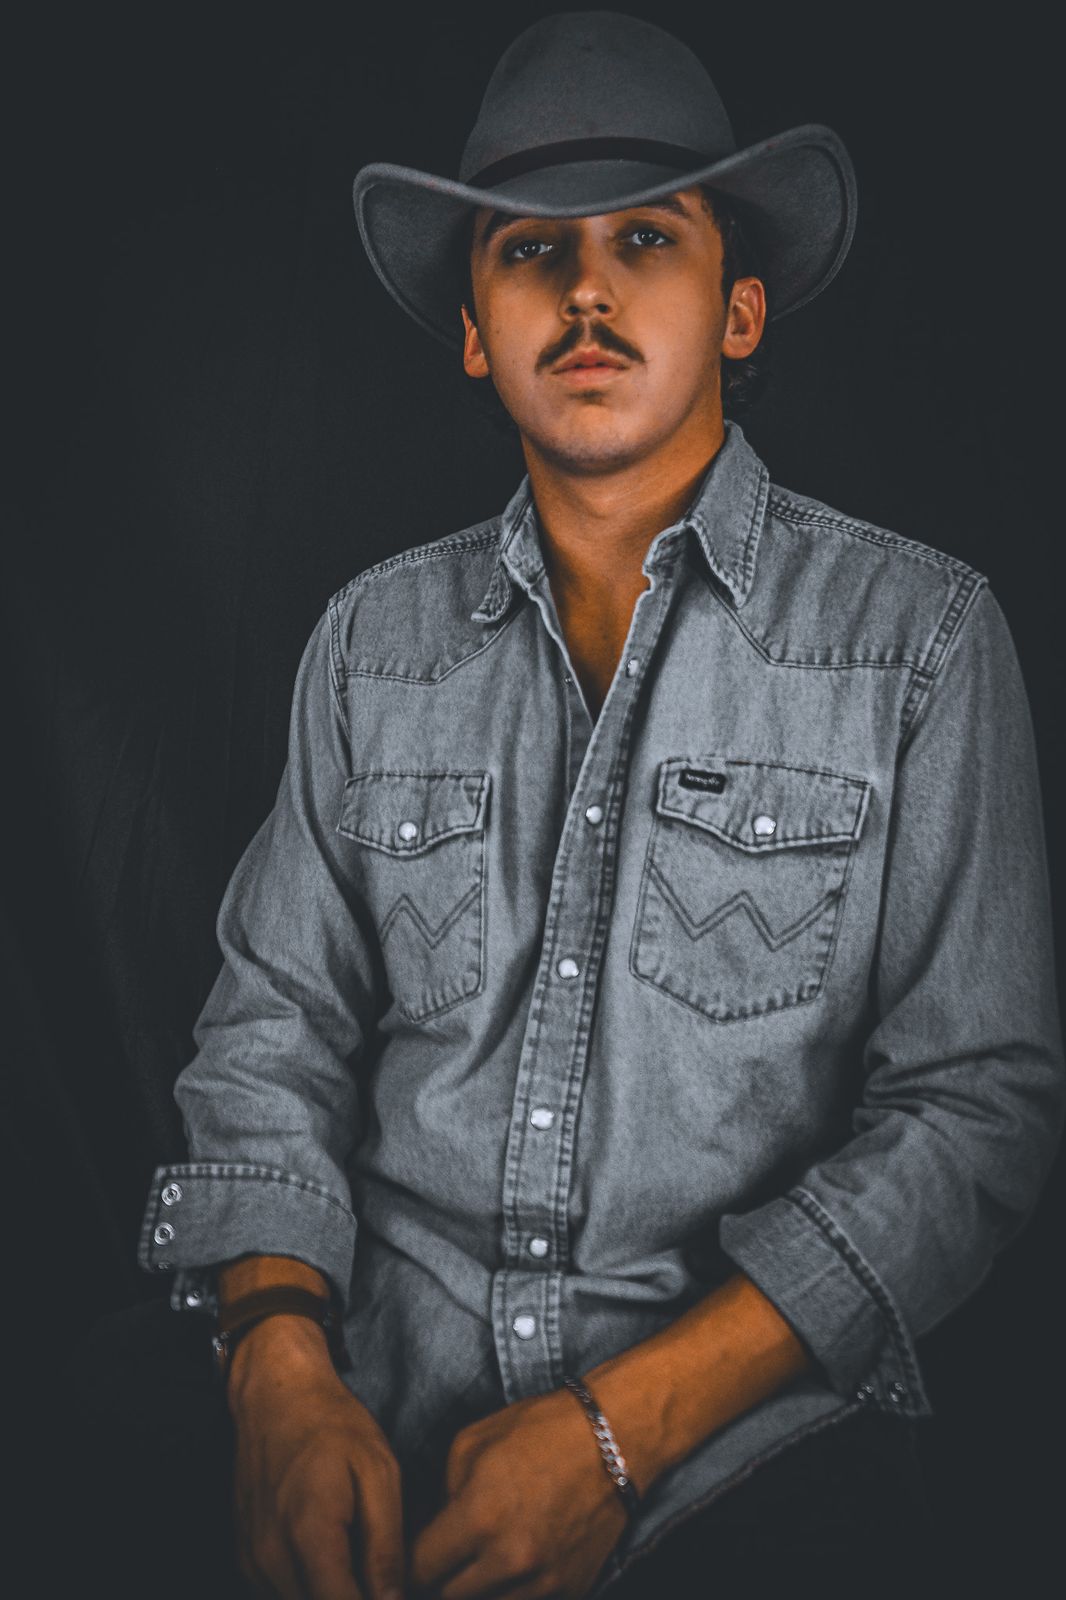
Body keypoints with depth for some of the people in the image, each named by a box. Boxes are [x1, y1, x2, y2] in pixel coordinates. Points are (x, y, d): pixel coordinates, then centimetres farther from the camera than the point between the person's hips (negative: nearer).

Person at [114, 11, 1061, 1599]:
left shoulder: (919, 633, -1)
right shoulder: (372, 638, 9)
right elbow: (277, 1034, 8)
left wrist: (625, 1424, -12)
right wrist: (282, 1373, -9)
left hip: (755, 1455, -1)